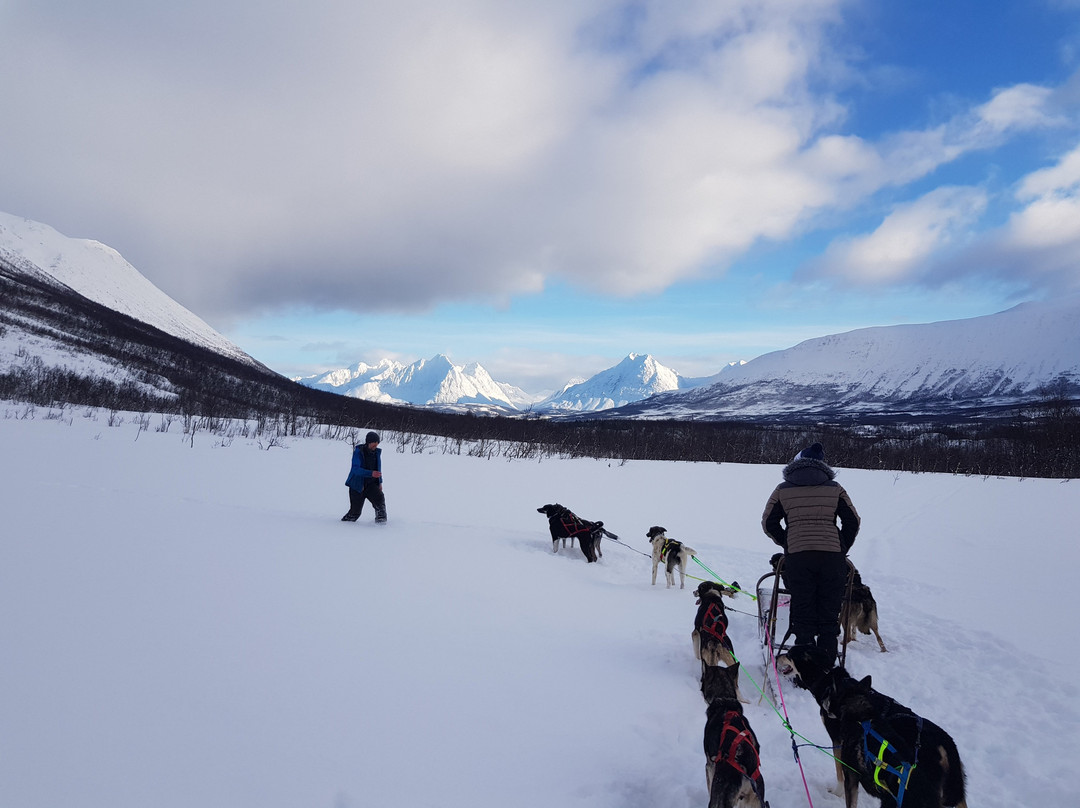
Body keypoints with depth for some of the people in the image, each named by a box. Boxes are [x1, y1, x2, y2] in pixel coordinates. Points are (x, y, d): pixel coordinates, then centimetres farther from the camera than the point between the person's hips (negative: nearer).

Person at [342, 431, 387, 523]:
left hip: (371, 484, 4)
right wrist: (371, 473, -35)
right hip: (358, 485, -4)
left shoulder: (377, 452, 4)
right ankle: (344, 521, 24)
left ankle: (381, 518, -11)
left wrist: (380, 482, 17)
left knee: (379, 498, -25)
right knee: (355, 512, -2)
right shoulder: (358, 452, -14)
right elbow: (355, 469, -25)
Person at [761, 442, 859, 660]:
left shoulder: (783, 490, 9)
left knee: (803, 614, 7)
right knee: (829, 616, 10)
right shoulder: (834, 488, 11)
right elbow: (853, 521, 10)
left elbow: (768, 523, 8)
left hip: (797, 557, -1)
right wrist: (842, 549, 17)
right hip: (832, 556, 1)